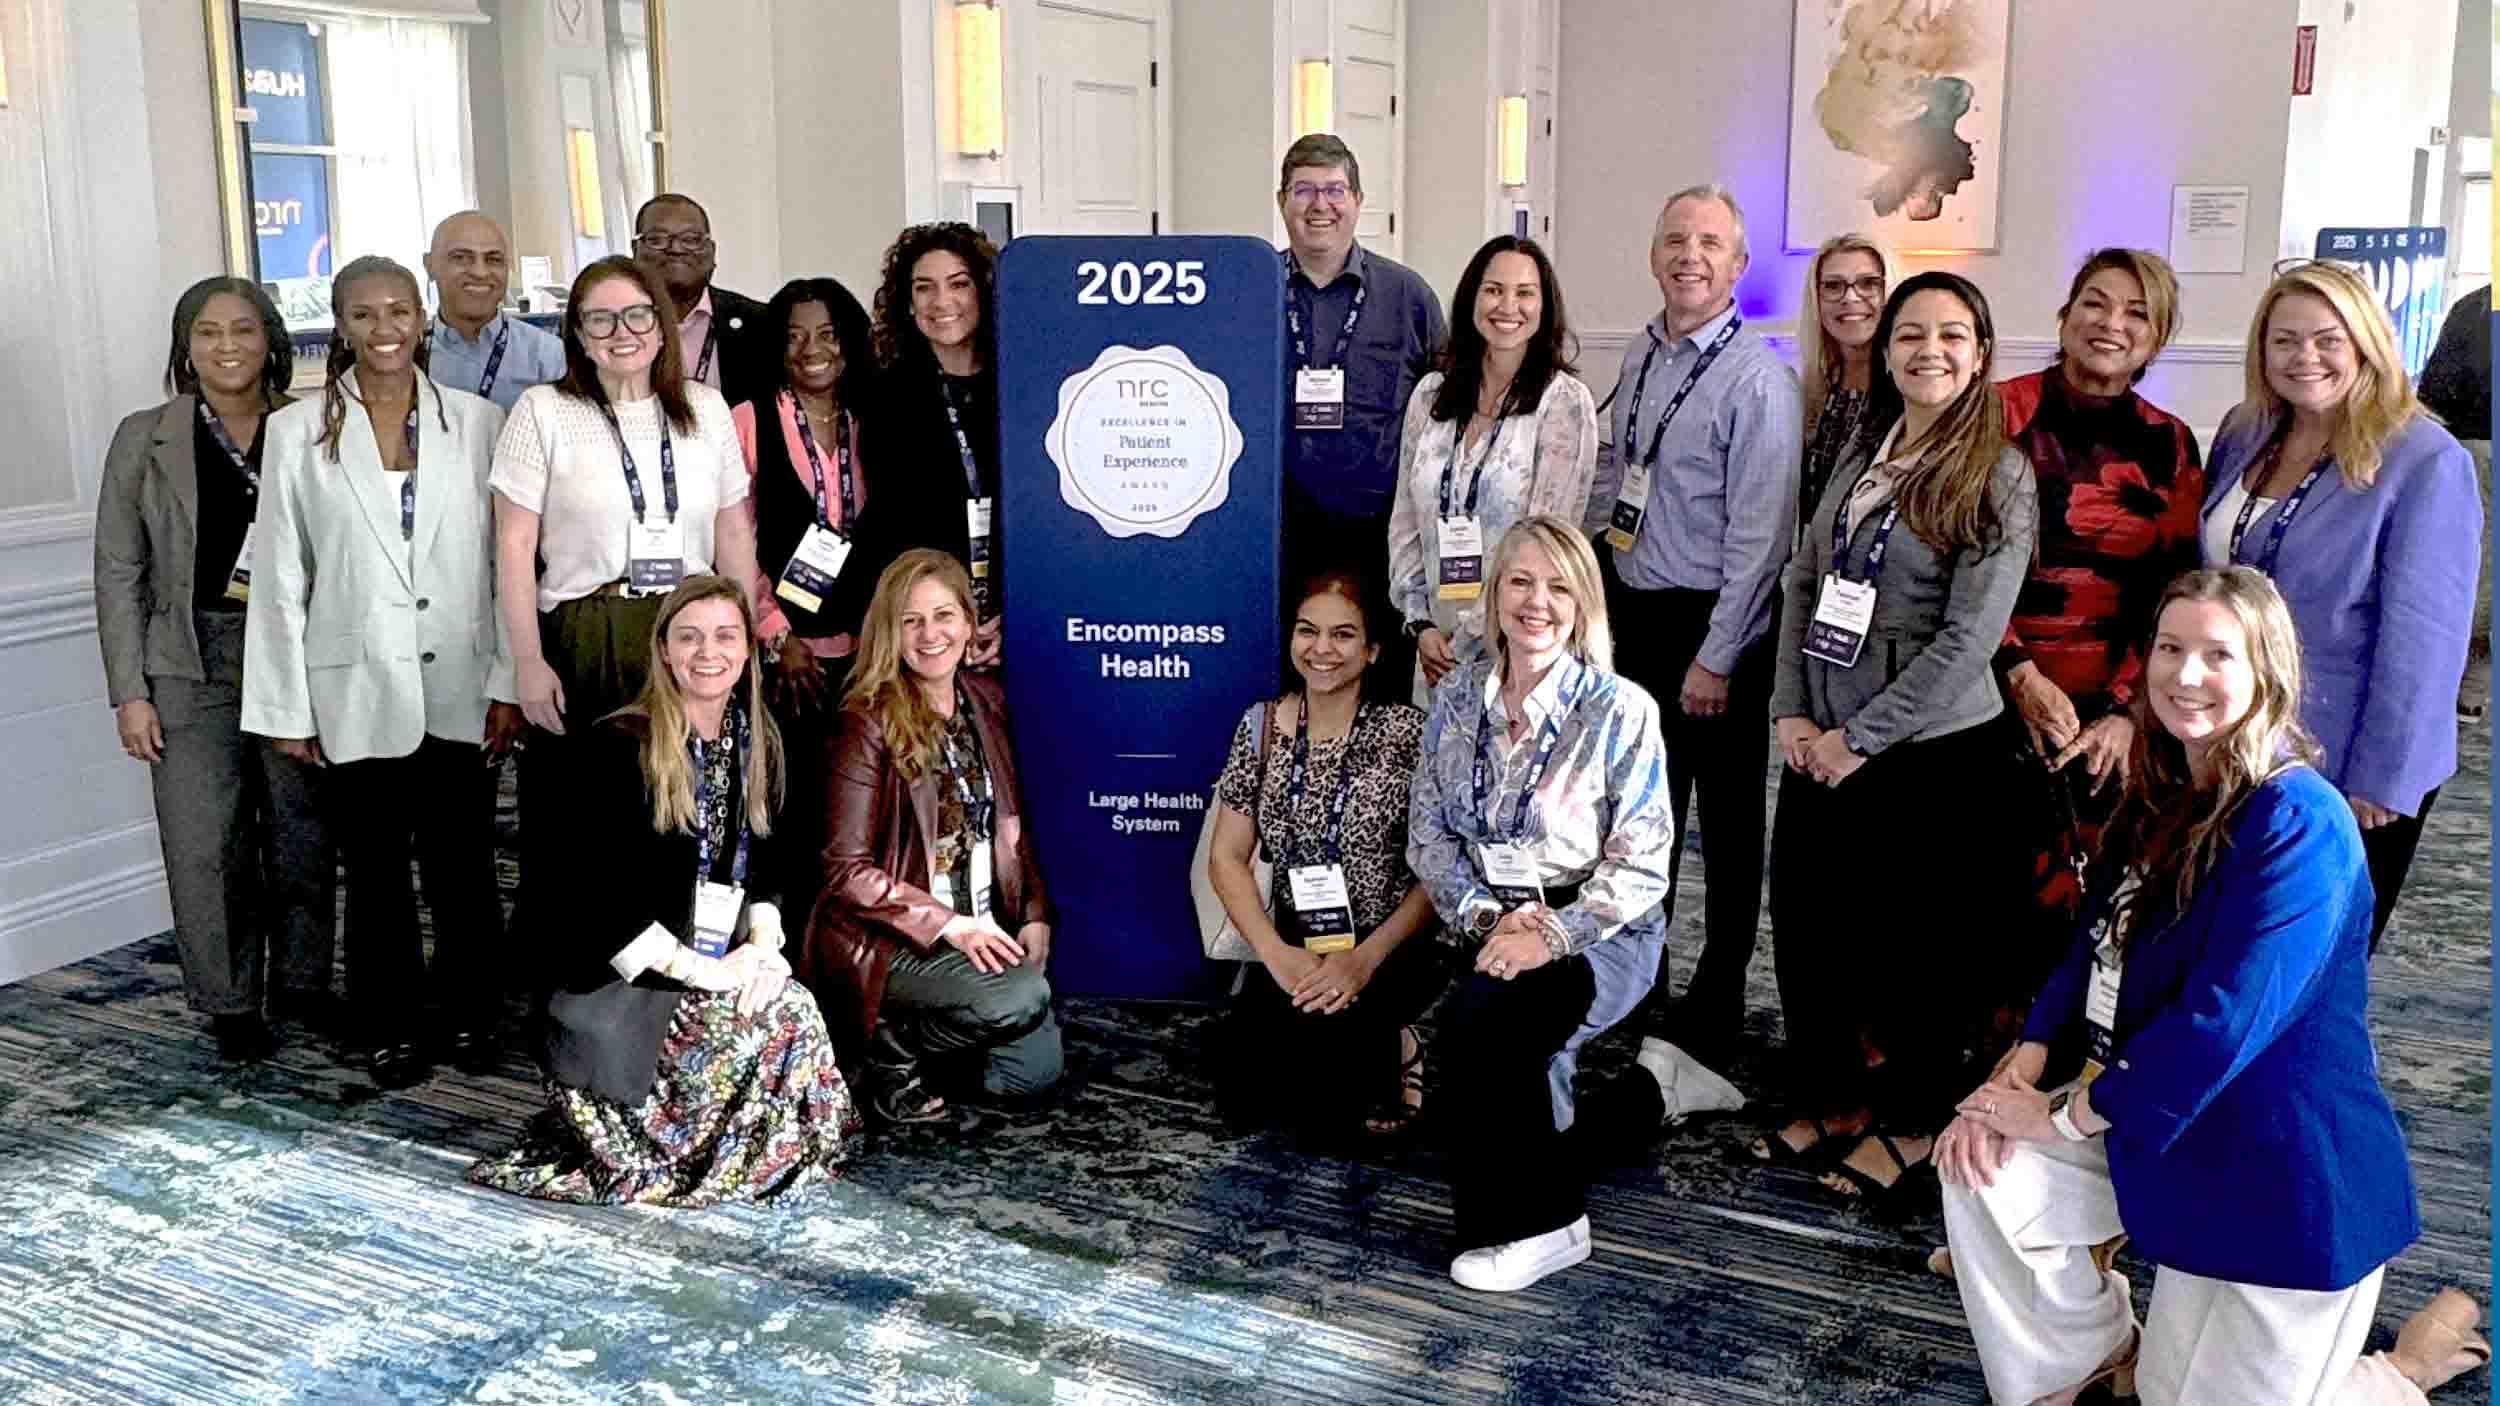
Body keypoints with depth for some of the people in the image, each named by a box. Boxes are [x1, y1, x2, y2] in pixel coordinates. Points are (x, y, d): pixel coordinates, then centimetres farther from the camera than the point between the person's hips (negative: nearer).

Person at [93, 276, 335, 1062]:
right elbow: (119, 571, 4)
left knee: (302, 836, 7)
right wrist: (129, 691, -2)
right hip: (193, 665, -1)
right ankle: (230, 1005, 11)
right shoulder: (145, 439, 4)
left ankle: (303, 983, 24)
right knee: (206, 846, -2)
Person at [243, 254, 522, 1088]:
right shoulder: (299, 432, 1)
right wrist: (285, 708, 0)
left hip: (459, 691, 0)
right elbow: (279, 579, 2)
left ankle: (470, 1017, 23)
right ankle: (392, 1029, 23)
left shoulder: (475, 423, 3)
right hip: (356, 690, 0)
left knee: (464, 866, 6)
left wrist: (509, 681, -1)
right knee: (376, 871, 9)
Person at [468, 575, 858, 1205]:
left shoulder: (759, 746, 12)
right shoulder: (618, 744, -7)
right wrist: (701, 969, -18)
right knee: (779, 1025, -25)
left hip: (729, 970, 6)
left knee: (798, 1011, -23)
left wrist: (763, 942, -5)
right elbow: (595, 891, -13)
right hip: (620, 985, -5)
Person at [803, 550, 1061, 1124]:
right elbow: (847, 869, -13)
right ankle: (892, 1043, -3)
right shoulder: (869, 721, -11)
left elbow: (1011, 824, 15)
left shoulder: (987, 700, 8)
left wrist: (1035, 915, 2)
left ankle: (926, 1032, 19)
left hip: (986, 930, 6)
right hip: (886, 936, -6)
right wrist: (947, 924, -19)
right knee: (1022, 995, -29)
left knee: (1033, 1072, -8)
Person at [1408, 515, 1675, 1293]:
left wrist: (1550, 935, -20)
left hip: (1597, 931, -4)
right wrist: (1487, 915, -12)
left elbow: (1641, 865, -10)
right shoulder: (1456, 696, 5)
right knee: (1515, 1051, -27)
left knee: (1479, 1019, -30)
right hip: (1491, 926, 4)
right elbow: (1428, 830, 4)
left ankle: (1534, 1221, -11)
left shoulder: (1620, 711, -8)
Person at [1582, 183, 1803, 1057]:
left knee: (1727, 820, 8)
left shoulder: (1757, 379, -15)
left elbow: (1759, 534, -18)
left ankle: (1716, 1000, 21)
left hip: (1712, 622, -7)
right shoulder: (1640, 359, 7)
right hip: (1631, 608, 7)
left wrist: (1715, 658, -18)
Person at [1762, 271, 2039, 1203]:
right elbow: (1804, 583, 9)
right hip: (1824, 741, 6)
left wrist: (1861, 737, -14)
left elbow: (1970, 636, -15)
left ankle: (1909, 1124, 26)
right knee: (1804, 917, 12)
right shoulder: (1861, 454, 8)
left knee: (1921, 940, 7)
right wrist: (1792, 709, -2)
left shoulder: (1998, 475, -9)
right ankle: (1835, 1098, 32)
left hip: (1932, 750, -6)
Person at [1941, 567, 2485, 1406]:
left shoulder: (2298, 823, -23)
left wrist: (2061, 1117, -19)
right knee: (1983, 1171, -9)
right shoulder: (2161, 802, 4)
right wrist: (2021, 1075, -10)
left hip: (2281, 1174, -7)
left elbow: (2220, 1023, -27)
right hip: (2163, 1129, 7)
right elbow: (2093, 956, 6)